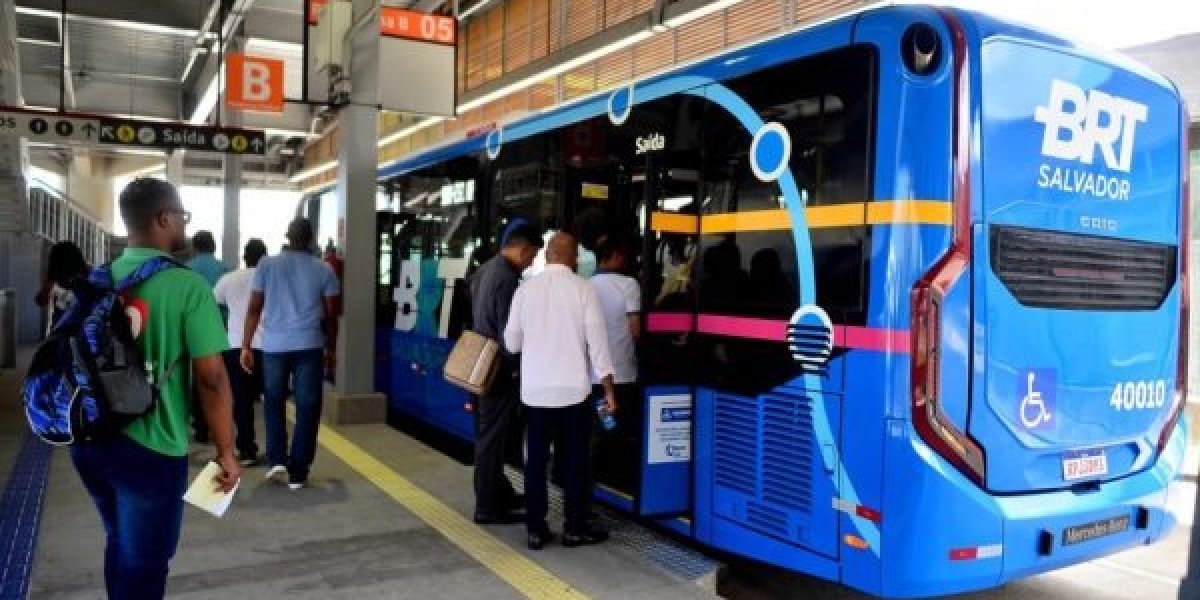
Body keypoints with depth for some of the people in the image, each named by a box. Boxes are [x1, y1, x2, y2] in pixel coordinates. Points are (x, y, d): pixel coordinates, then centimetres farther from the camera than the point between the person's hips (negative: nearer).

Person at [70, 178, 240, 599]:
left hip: (89, 439, 7)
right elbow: (211, 378, -19)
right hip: (149, 448, -7)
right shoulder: (187, 285, -16)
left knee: (120, 545, 27)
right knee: (143, 563, 10)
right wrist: (226, 453, -10)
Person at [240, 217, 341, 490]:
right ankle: (297, 472, 7)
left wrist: (246, 346, 6)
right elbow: (331, 315, 5)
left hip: (273, 345, 1)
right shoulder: (324, 269, 4)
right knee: (307, 407, 5)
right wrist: (331, 349, 16)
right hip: (309, 345, -1)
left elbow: (254, 309, 2)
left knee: (273, 401, 21)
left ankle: (277, 459, 15)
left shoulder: (267, 264, 4)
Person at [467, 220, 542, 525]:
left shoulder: (484, 271, 10)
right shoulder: (508, 279, -21)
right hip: (499, 371, -10)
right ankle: (488, 508, 9)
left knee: (486, 435, 17)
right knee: (493, 439, -1)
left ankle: (499, 494, 31)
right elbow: (508, 333, -21)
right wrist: (515, 368, -10)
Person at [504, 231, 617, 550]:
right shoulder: (583, 289, -6)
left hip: (534, 389, 2)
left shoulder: (526, 288, 0)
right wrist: (608, 390, -1)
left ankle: (535, 529, 14)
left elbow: (512, 342, 5)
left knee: (536, 460, 10)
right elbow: (597, 341, -7)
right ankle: (575, 529, 15)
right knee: (574, 460, 8)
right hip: (573, 389, -2)